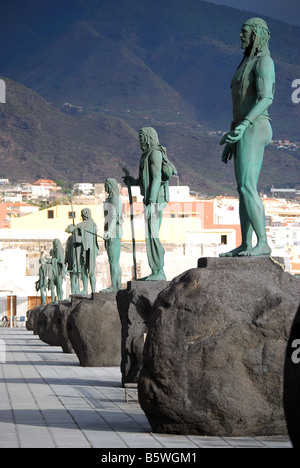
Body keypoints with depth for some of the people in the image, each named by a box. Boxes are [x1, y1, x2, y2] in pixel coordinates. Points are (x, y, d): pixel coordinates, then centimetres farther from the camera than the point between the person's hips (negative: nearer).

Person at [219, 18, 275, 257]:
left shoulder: (264, 61, -10)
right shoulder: (247, 65, 22)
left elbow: (266, 98, -22)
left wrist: (244, 124, -34)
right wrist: (231, 139, 24)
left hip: (253, 131, -10)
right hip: (244, 131, 10)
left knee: (247, 188, -17)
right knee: (244, 190, 7)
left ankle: (263, 243, -18)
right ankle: (246, 245, 6)